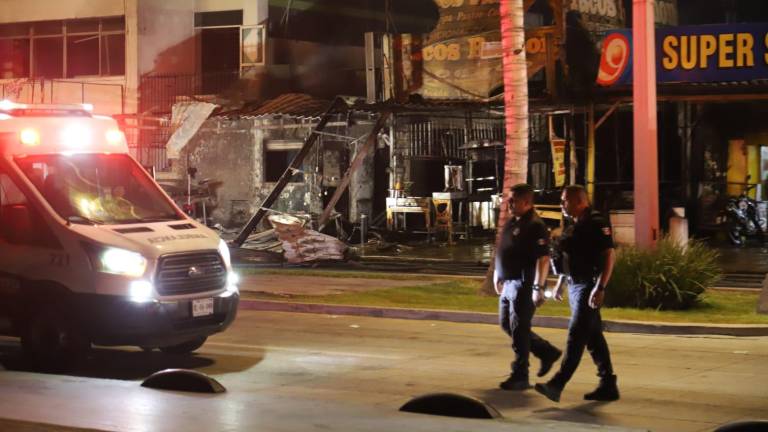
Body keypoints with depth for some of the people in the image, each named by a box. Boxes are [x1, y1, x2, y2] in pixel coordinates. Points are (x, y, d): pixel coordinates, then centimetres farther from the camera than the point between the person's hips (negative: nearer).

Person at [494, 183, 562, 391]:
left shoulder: (535, 226, -16)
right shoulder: (512, 223, 13)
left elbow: (543, 260, -21)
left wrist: (538, 288, -25)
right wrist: (498, 275, 22)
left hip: (523, 285, -10)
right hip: (508, 283, 10)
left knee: (519, 330, -5)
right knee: (506, 324, 16)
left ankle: (520, 377, 3)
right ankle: (547, 352, 27)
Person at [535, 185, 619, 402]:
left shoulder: (597, 224, -12)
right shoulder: (573, 227, 15)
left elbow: (609, 256, -17)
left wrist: (600, 288, -23)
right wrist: (560, 284, 22)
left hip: (589, 286, -9)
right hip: (574, 285, 9)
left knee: (576, 336, -11)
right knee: (593, 337, 11)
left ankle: (557, 385, -17)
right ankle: (608, 386, 16)